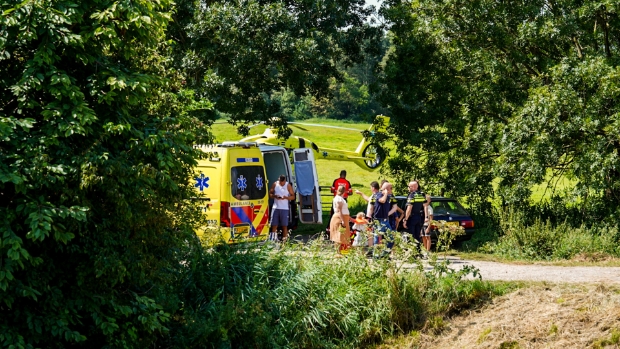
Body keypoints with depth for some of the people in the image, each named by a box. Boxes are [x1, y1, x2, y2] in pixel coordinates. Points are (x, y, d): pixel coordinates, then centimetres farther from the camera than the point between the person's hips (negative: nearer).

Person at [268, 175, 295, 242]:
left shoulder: (288, 186, -1)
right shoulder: (275, 184, 4)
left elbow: (293, 196, 1)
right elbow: (270, 194, 9)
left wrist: (286, 197, -17)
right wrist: (275, 196, -12)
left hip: (284, 208, -2)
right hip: (276, 207, 2)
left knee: (284, 225, -3)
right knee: (274, 224, -1)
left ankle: (284, 239, 0)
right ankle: (273, 238, 3)